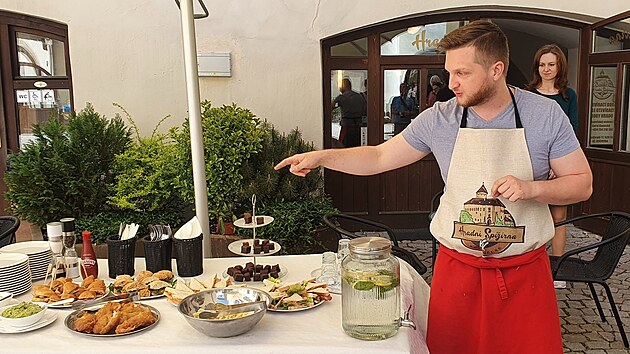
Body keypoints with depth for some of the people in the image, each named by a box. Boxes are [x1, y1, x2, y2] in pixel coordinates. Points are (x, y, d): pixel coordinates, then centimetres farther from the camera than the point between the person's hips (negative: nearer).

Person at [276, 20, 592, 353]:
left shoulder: (545, 114, -5)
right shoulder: (438, 119, -5)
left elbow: (582, 183, 0)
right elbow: (379, 158, 4)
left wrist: (531, 188, -19)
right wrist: (321, 156, -6)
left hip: (525, 270, 0)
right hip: (457, 268, 1)